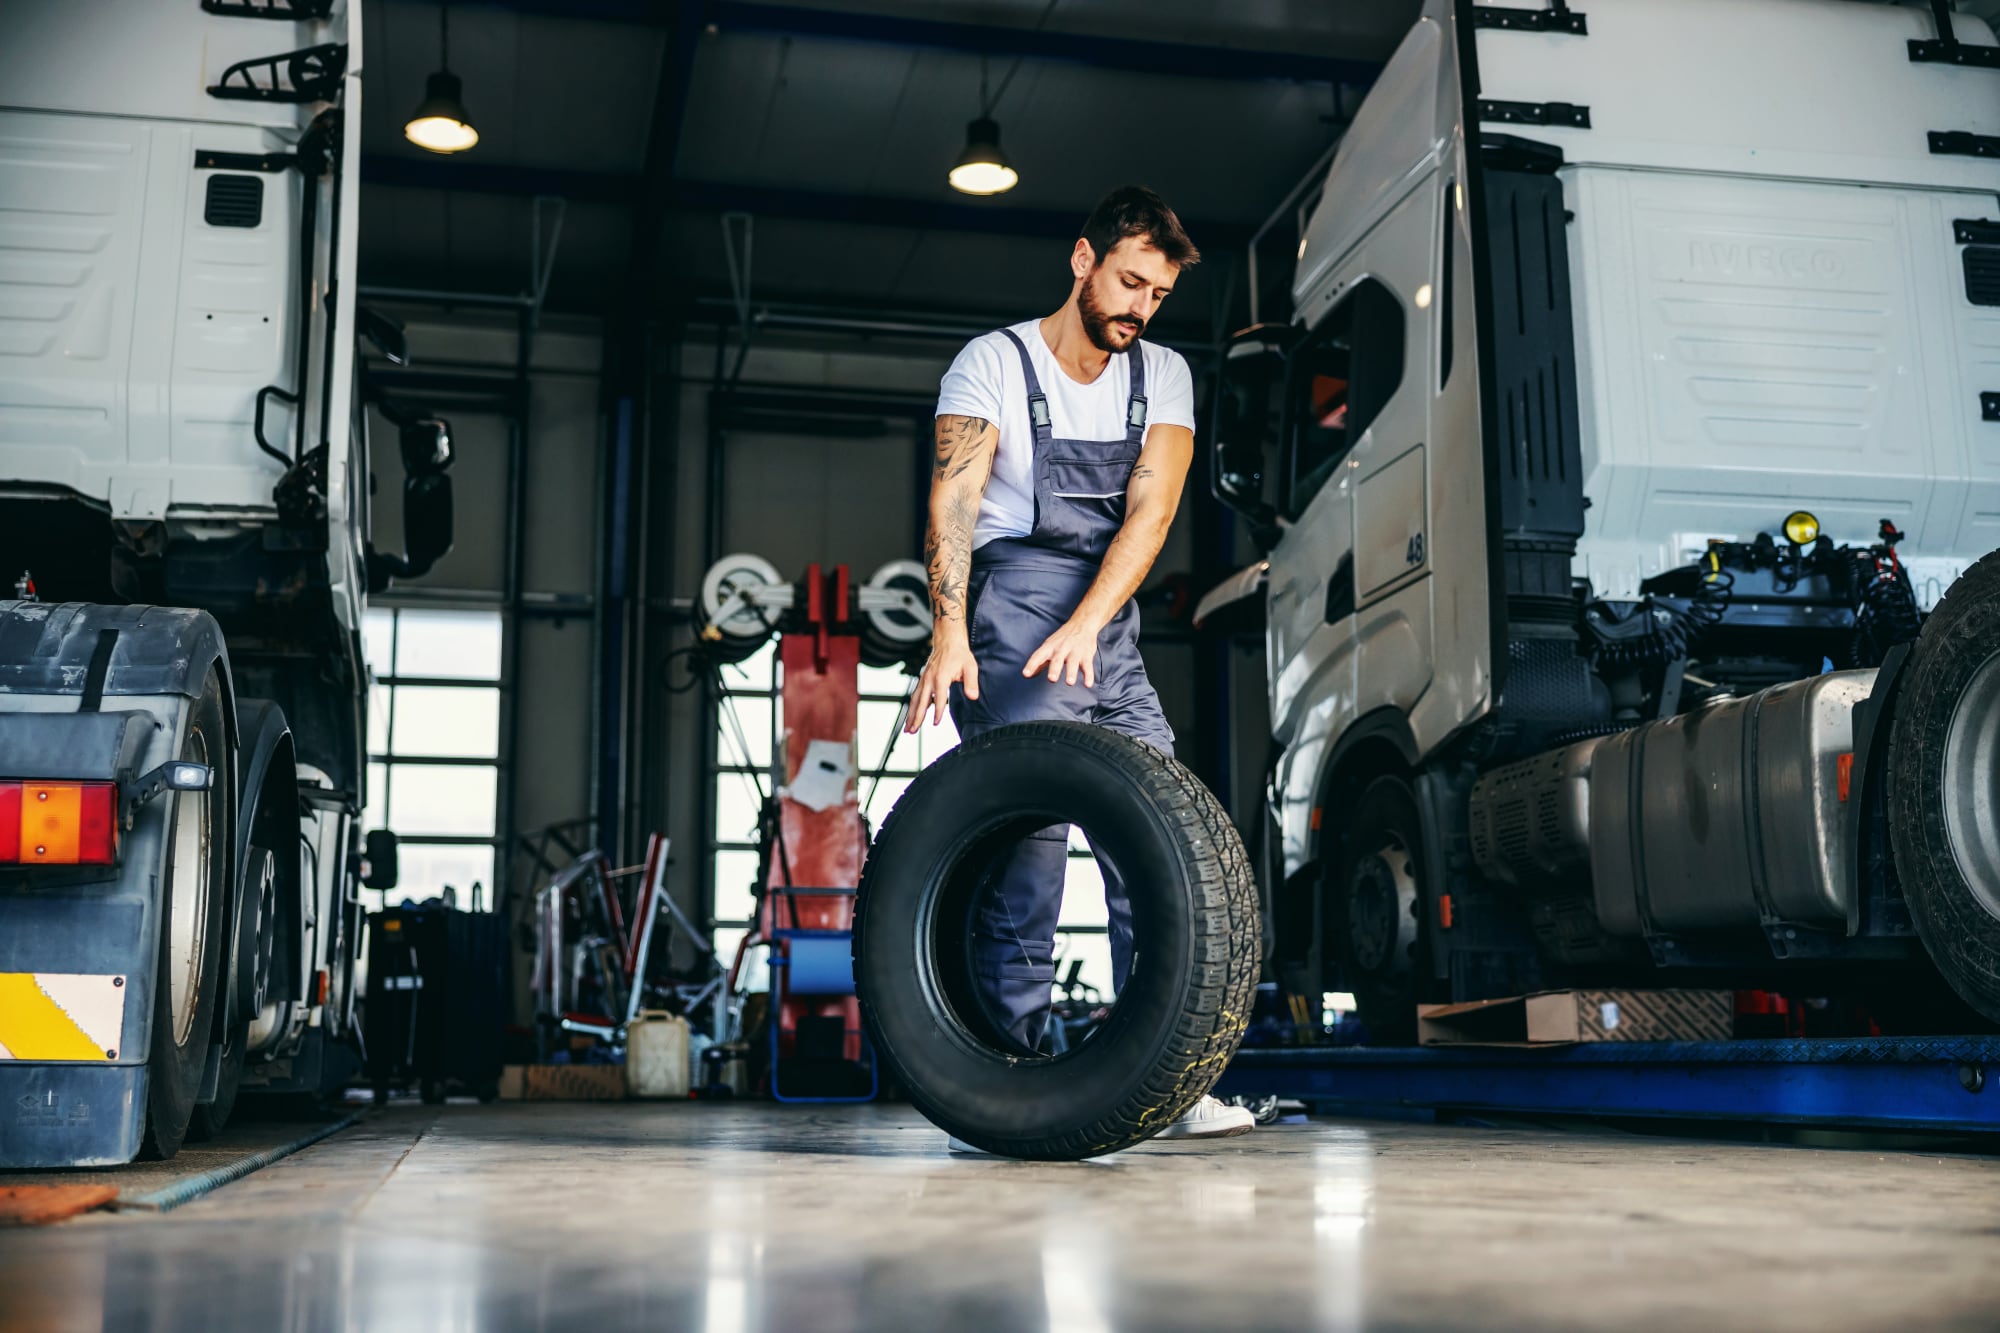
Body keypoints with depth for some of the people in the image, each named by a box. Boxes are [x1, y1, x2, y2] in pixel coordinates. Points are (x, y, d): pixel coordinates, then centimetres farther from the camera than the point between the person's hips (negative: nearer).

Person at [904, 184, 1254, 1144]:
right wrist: (948, 632, -28)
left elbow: (1150, 510, -2)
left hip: (1111, 631, 5)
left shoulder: (1162, 376, 12)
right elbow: (951, 502, -12)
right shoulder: (994, 363, 2)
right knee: (1028, 823, -15)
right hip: (1015, 606, -4)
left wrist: (1085, 623, -18)